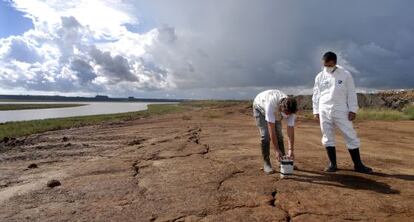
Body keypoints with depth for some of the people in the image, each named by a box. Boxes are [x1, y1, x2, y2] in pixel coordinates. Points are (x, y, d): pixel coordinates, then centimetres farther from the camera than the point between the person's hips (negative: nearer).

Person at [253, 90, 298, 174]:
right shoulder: (271, 103, -46)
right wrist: (276, 150, -39)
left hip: (276, 112, 4)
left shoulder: (290, 108, -30)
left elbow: (291, 130, -24)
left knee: (279, 134, -2)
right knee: (265, 135, -16)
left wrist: (291, 150, -29)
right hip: (260, 108, -4)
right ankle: (266, 163, -6)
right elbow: (271, 128, -43)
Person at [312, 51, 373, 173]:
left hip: (341, 111, -2)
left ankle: (358, 164, 12)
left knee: (351, 137, 1)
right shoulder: (320, 76, 6)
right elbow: (316, 95, 9)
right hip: (324, 112, 2)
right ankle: (332, 164, 17)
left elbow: (351, 93, 1)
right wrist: (316, 111, 5)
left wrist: (353, 110, -5)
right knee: (328, 138, 6)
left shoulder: (345, 75, 0)